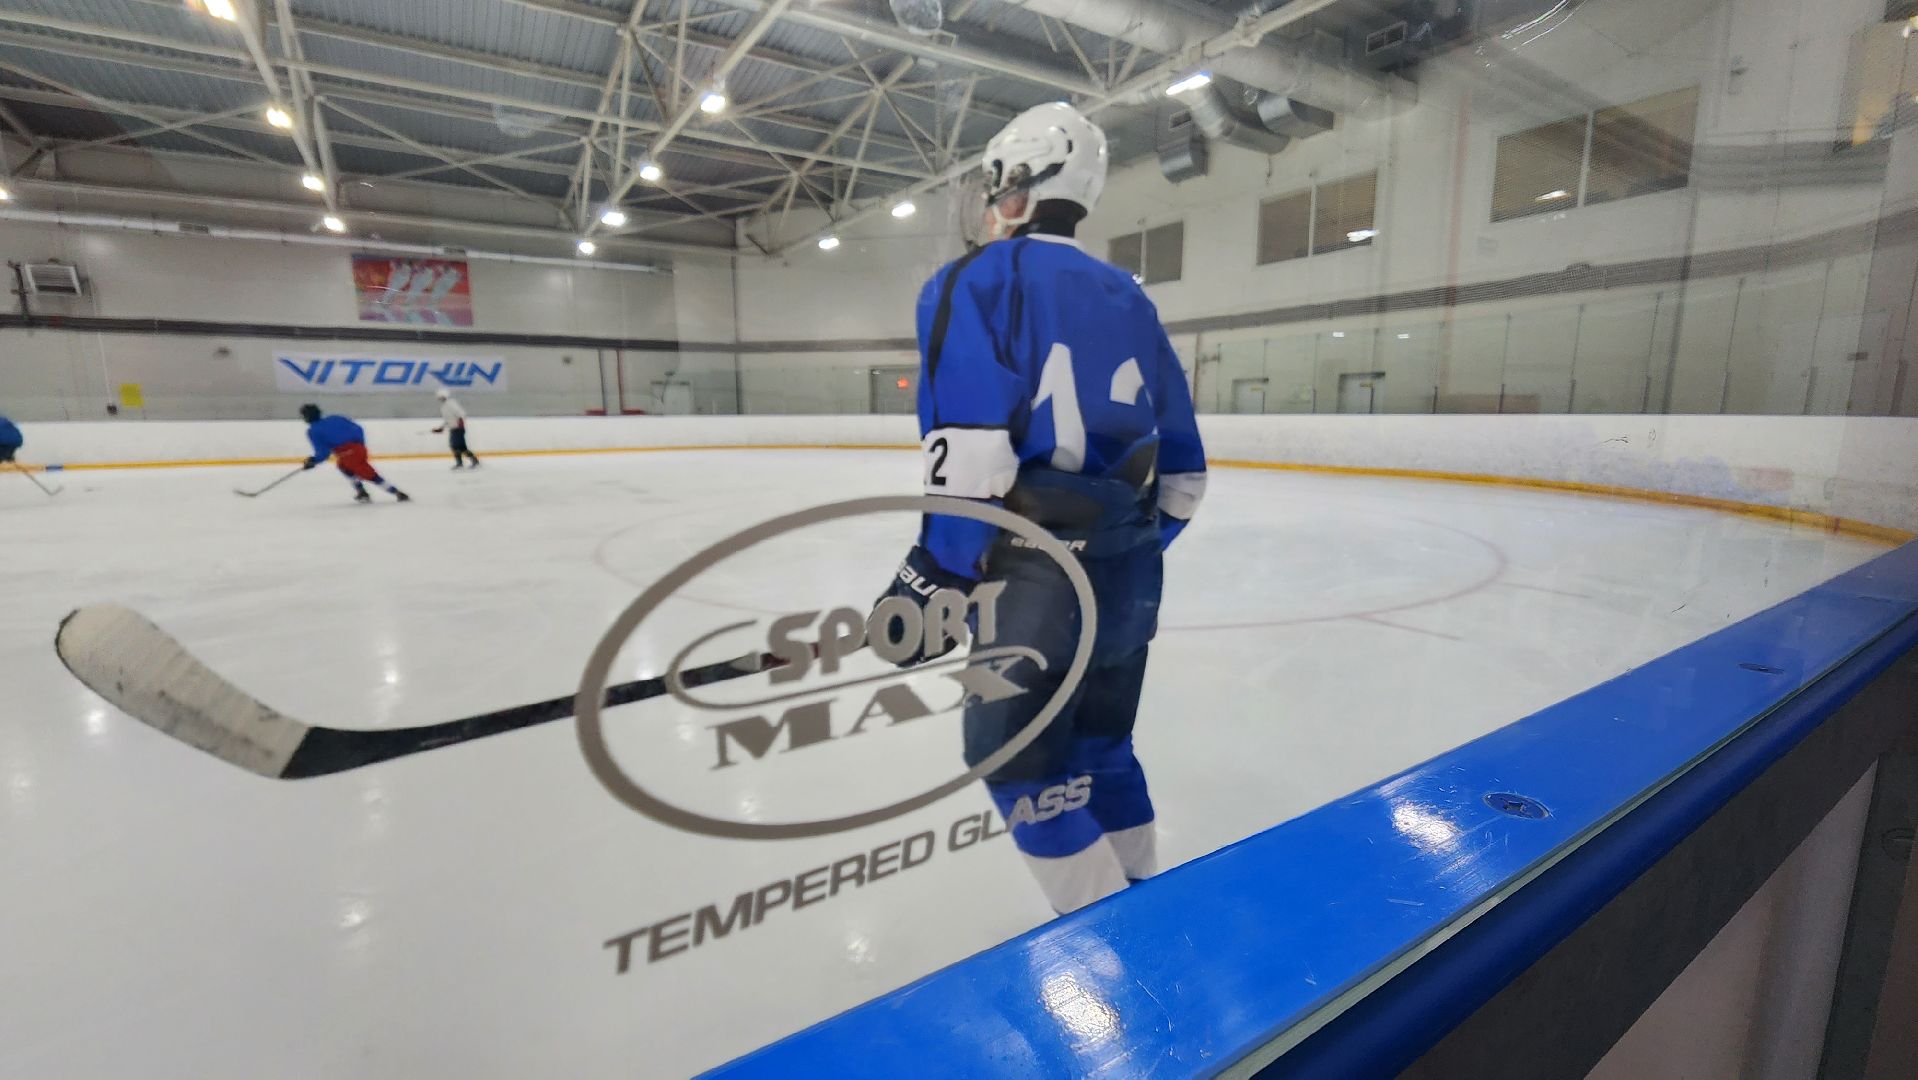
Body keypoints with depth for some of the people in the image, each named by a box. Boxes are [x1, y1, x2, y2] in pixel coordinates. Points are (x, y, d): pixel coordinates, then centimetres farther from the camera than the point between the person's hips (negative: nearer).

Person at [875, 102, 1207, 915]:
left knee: (1014, 760, 8)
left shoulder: (979, 280, -4)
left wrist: (937, 568, -13)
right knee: (1100, 748, 21)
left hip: (1049, 576, -7)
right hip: (1130, 572, 8)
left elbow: (975, 447, -19)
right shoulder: (1128, 299, 15)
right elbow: (1180, 464, 14)